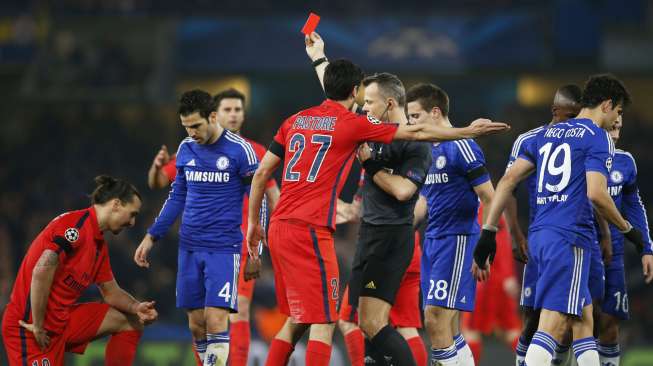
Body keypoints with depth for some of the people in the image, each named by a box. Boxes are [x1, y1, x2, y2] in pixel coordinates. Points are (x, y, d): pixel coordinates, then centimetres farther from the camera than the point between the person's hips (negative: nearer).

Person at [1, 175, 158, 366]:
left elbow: (111, 292, 22)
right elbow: (41, 271, -28)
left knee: (132, 322, 10)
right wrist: (38, 326, -24)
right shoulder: (77, 224, -18)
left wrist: (136, 308, 1)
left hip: (64, 318, 10)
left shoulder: (99, 244, 13)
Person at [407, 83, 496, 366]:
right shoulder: (427, 150, 15)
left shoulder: (461, 147, -11)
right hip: (432, 241, 9)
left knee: (436, 319, -15)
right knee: (449, 331, 8)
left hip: (457, 240, -9)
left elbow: (490, 199, -12)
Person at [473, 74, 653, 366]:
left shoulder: (547, 134, 18)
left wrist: (488, 233, 12)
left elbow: (508, 180, 12)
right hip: (570, 237, -8)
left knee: (584, 318, 17)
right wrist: (629, 231, -1)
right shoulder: (598, 138, -3)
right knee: (552, 328, -15)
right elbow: (596, 194, -16)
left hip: (539, 235, 8)